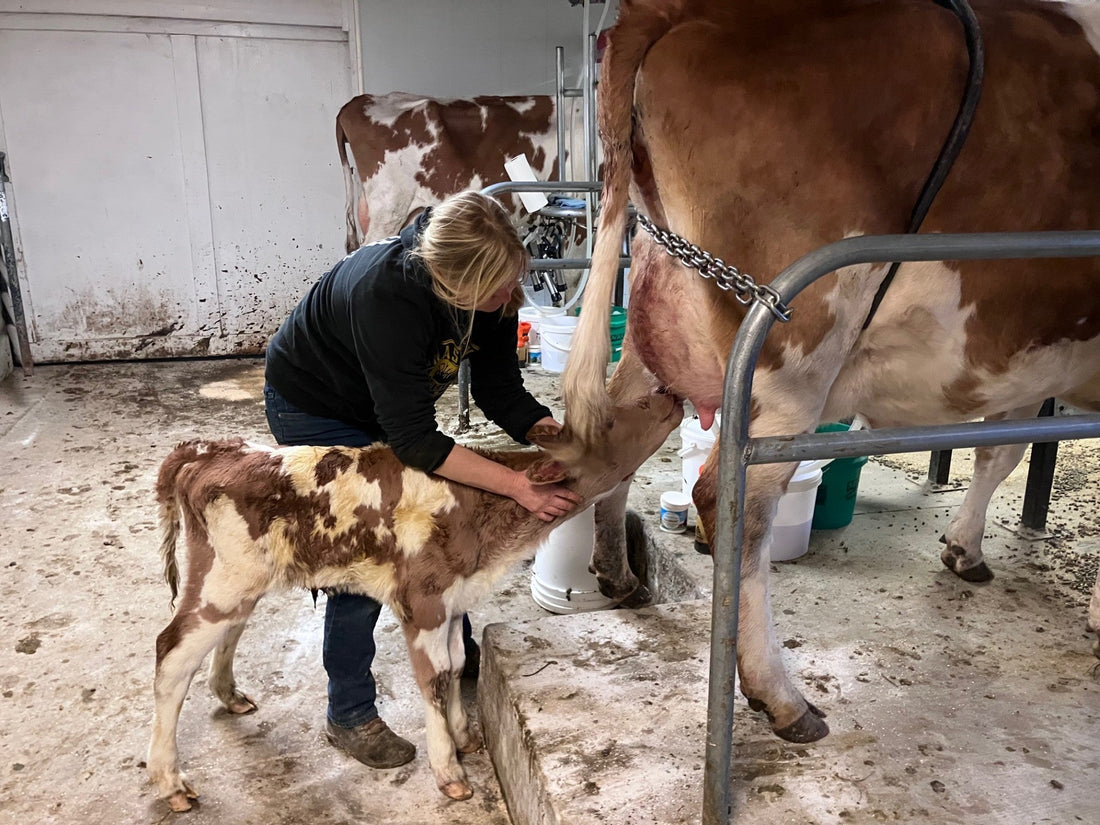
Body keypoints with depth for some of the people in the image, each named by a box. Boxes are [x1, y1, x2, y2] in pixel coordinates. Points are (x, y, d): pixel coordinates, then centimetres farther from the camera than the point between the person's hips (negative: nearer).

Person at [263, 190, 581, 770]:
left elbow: (501, 393, -16)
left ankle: (459, 651, 31)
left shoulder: (491, 289, -23)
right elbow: (413, 439, -41)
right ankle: (349, 716, 9)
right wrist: (518, 485, -45)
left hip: (390, 402, 7)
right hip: (311, 407, -6)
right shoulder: (386, 293, -42)